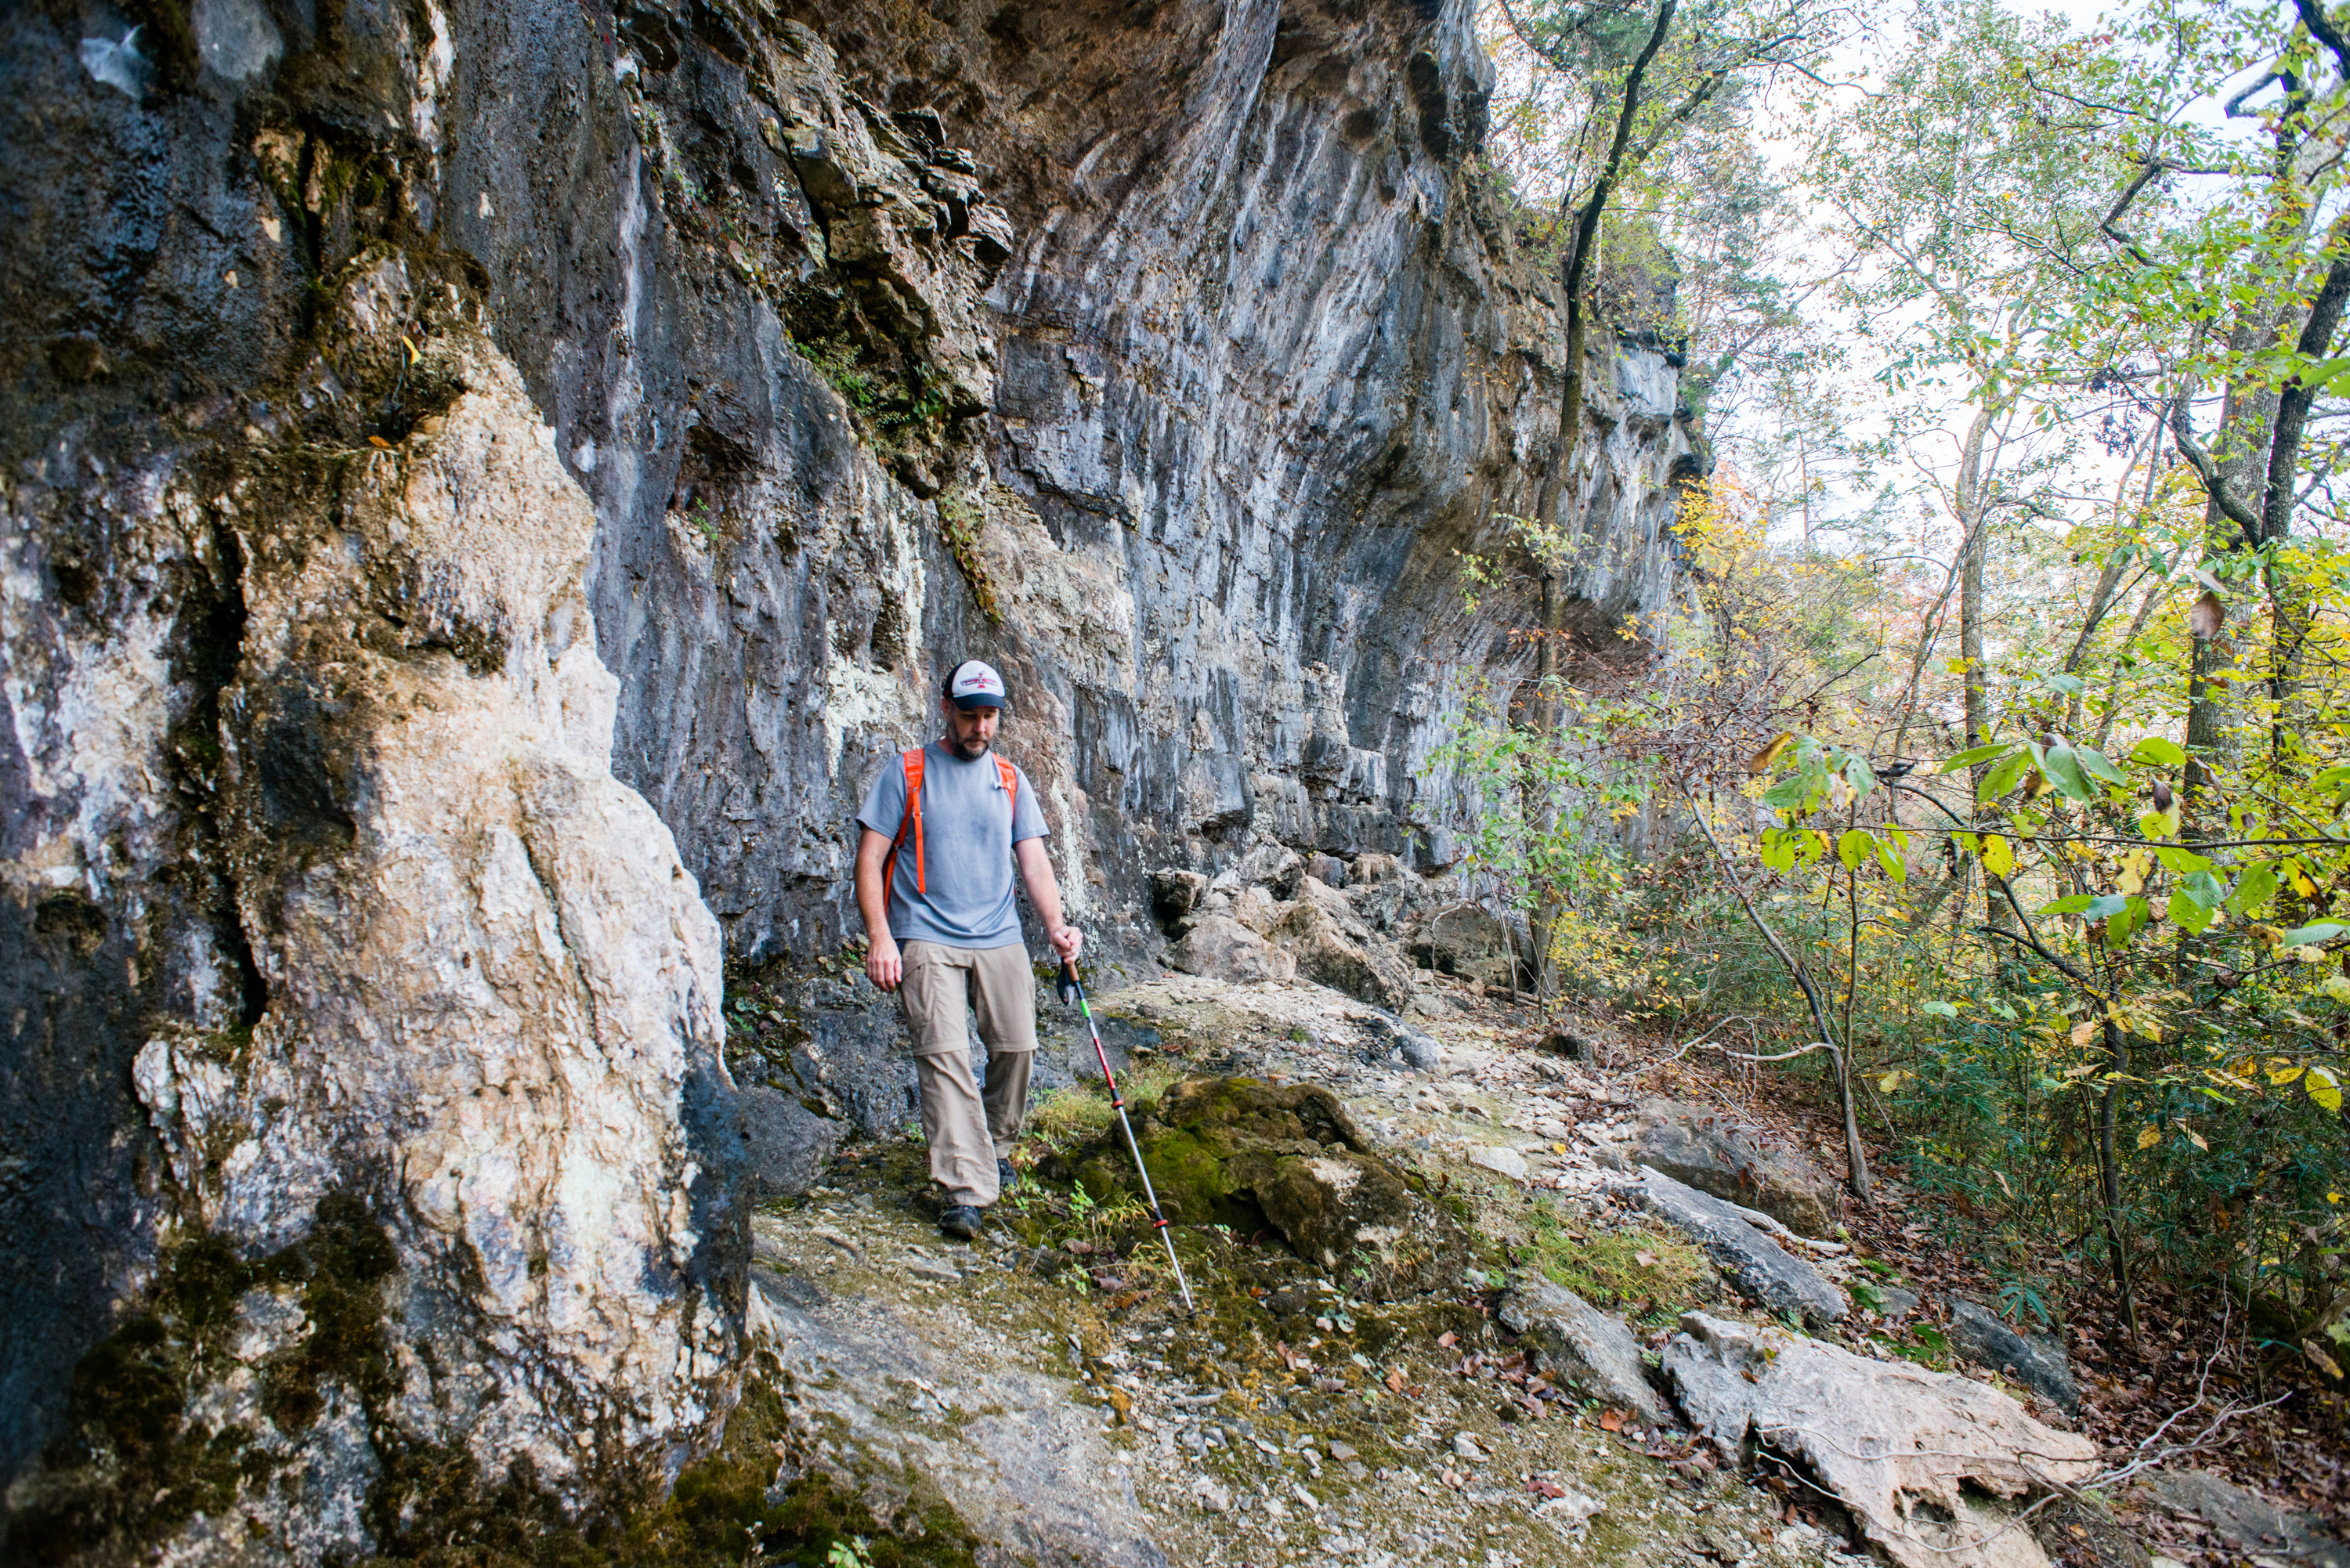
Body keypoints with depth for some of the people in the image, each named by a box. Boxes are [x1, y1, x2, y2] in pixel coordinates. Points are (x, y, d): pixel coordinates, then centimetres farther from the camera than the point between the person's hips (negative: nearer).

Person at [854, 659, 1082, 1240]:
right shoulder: (907, 773, 4)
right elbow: (870, 859, 0)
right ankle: (966, 1191, -15)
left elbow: (1033, 860, 8)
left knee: (1016, 1045, 0)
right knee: (944, 1053, -14)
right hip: (926, 938, -3)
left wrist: (1056, 924, -10)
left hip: (1000, 938, 4)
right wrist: (881, 938, -11)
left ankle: (995, 1145, 28)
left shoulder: (1010, 780, 13)